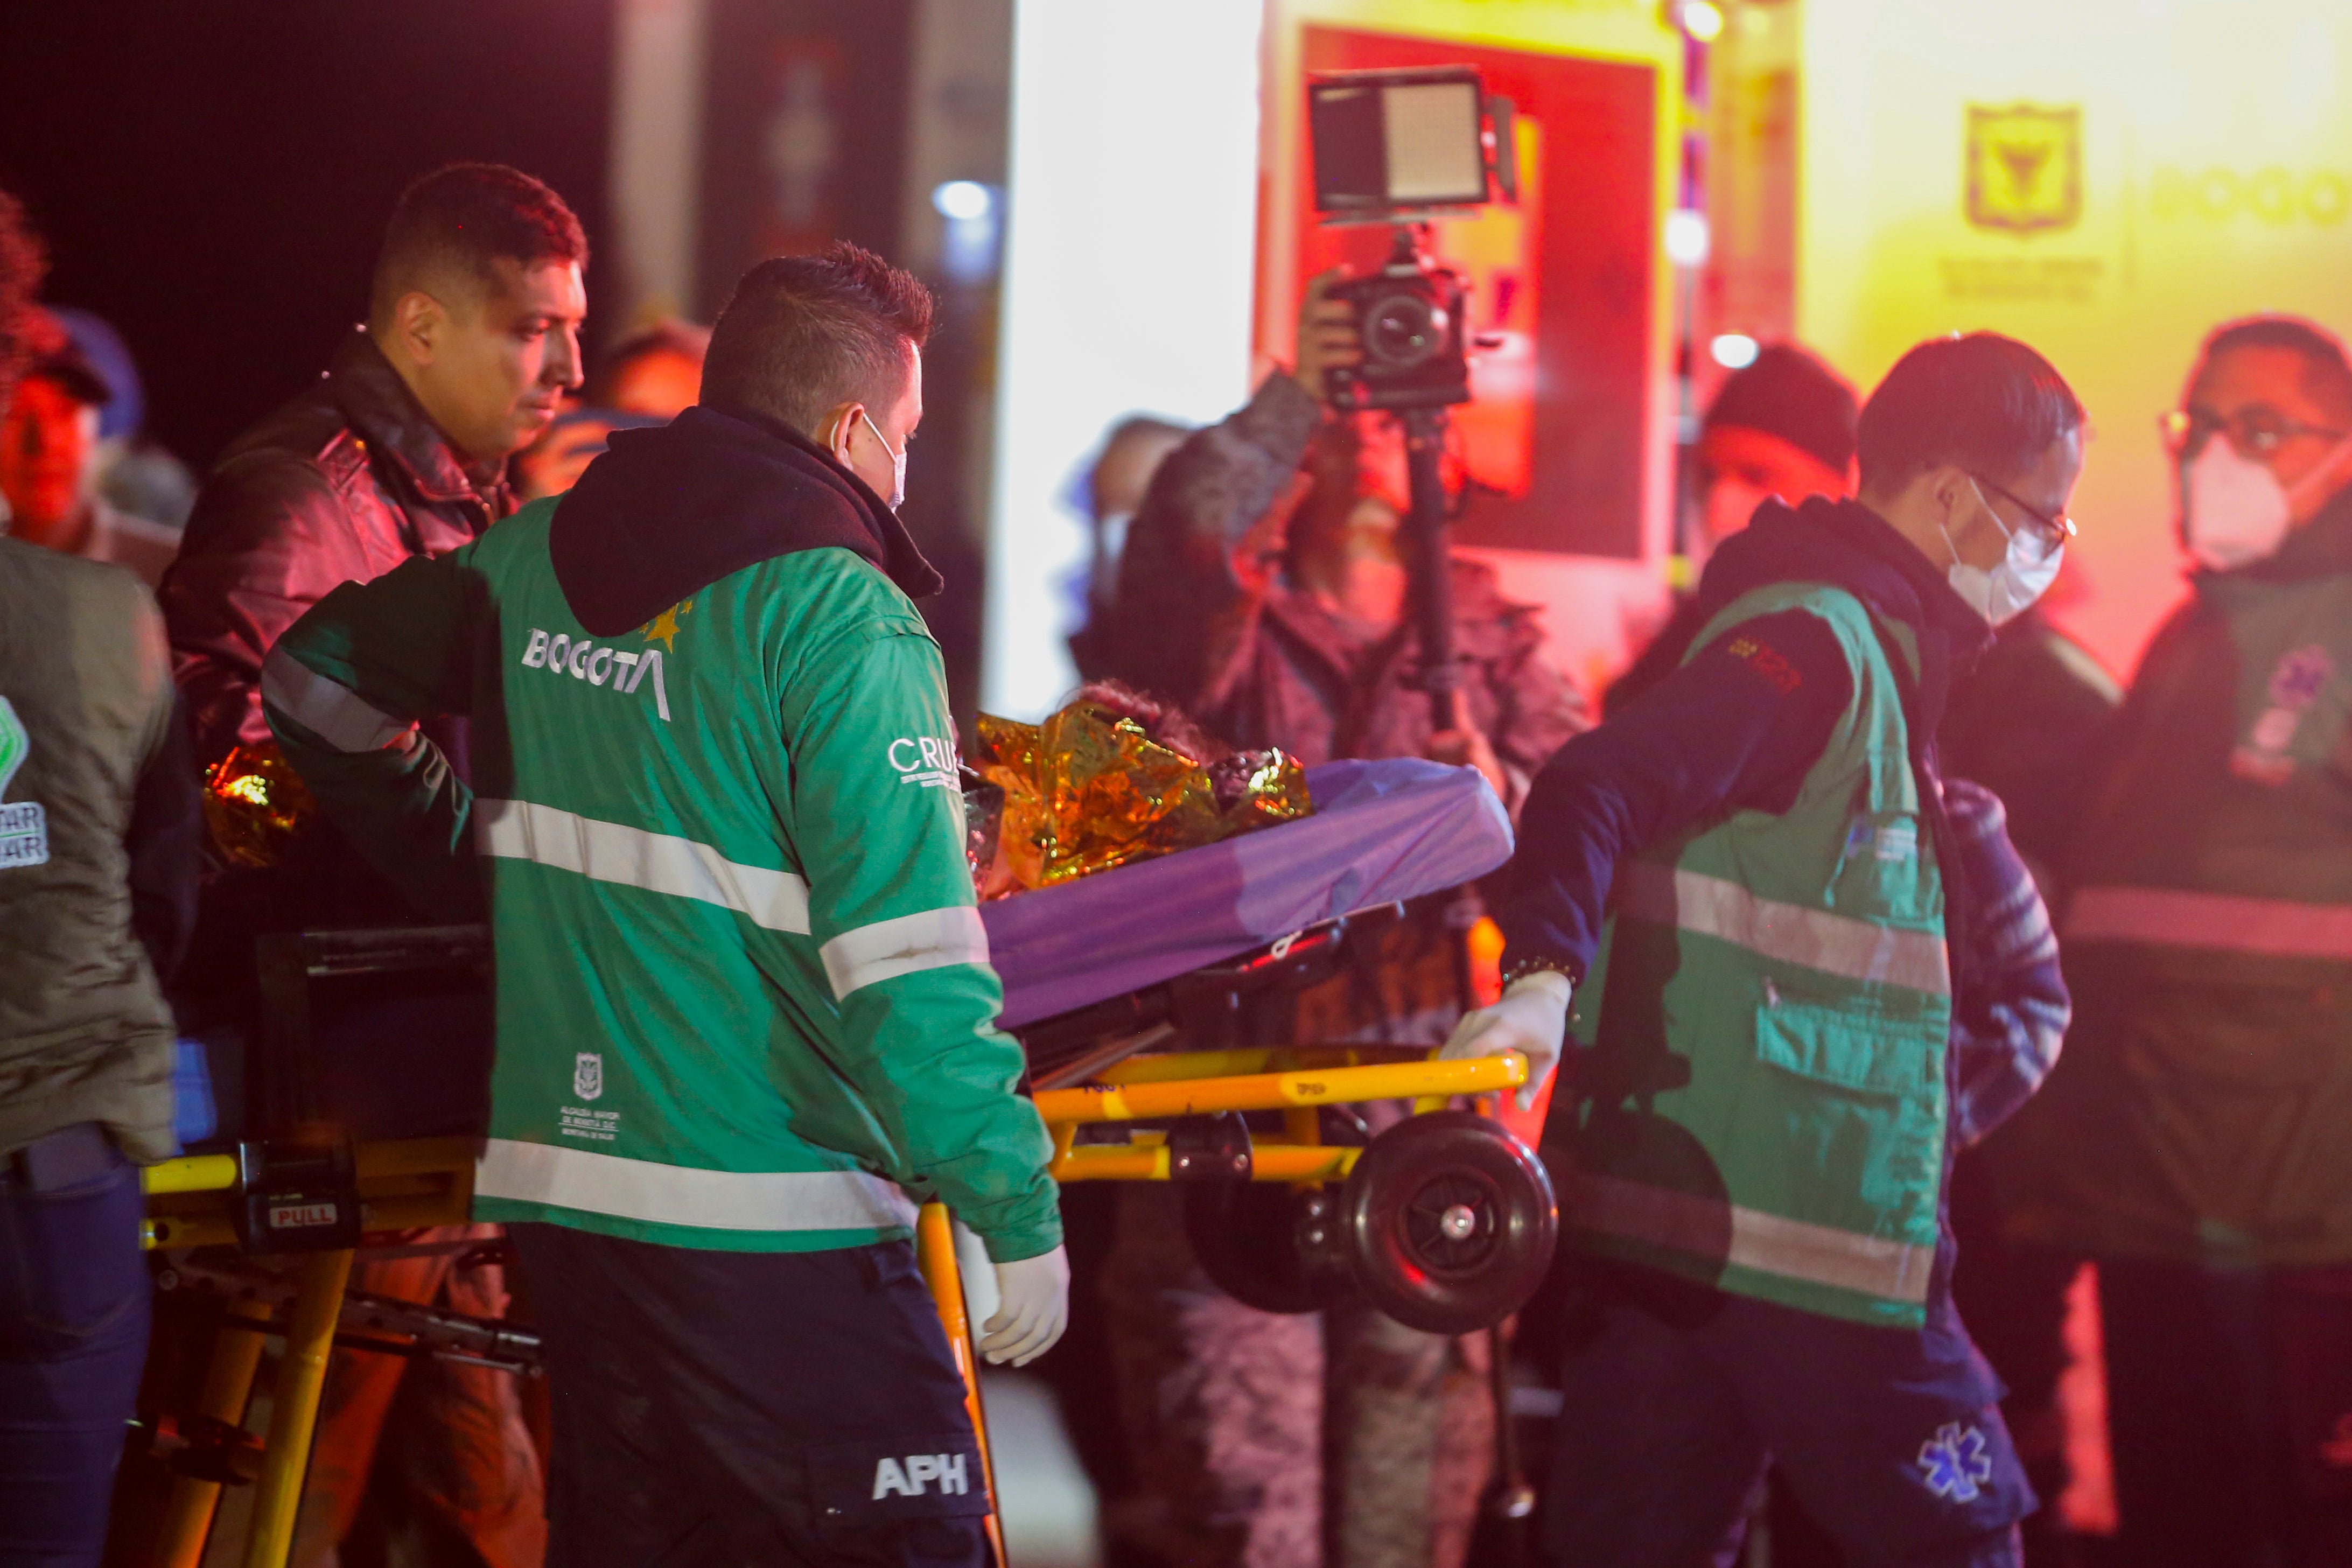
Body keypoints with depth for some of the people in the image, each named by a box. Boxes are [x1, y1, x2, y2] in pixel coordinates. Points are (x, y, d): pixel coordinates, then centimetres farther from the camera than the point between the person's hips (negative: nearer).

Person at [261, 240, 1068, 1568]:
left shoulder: (534, 560, 9)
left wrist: (477, 863, 31)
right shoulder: (841, 619, -12)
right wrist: (1018, 1212, -12)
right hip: (767, 1230, -7)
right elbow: (911, 968, -17)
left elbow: (320, 681, 23)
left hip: (567, 1180, 7)